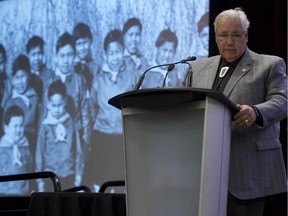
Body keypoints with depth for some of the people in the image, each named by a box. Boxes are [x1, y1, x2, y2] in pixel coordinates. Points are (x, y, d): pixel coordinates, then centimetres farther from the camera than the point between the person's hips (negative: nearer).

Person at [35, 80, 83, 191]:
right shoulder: (45, 126, -3)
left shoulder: (70, 123, 1)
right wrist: (39, 180, 1)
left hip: (69, 175, 2)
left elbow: (78, 150, 5)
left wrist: (78, 173, 3)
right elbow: (39, 153, 0)